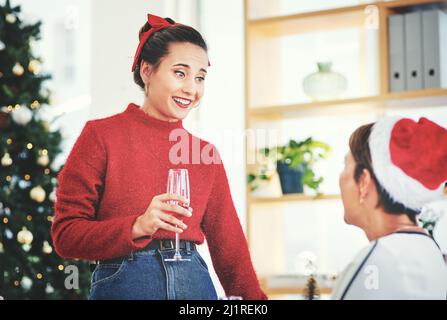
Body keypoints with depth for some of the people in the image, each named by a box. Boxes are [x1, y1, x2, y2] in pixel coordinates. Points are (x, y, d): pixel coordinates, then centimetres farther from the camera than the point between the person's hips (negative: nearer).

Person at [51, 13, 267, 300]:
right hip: (122, 285, -4)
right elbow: (65, 234, -6)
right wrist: (138, 226, -19)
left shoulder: (206, 153, 9)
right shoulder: (101, 135, -3)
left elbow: (229, 244, 13)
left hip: (196, 286, 4)